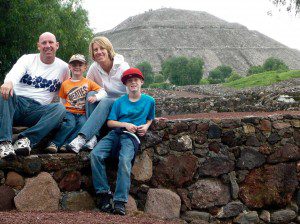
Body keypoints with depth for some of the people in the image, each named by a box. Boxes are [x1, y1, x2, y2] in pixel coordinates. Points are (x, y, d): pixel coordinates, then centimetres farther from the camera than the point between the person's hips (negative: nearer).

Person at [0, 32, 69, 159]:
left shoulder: (63, 67, 13)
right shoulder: (27, 59, 8)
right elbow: (14, 73, -14)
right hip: (16, 103, -1)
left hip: (37, 110, 1)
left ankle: (26, 139, -42)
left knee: (60, 109, -29)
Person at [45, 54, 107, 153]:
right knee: (70, 124, -32)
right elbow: (62, 101, 20)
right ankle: (54, 143, -26)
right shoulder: (65, 84, 14)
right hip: (69, 112, 0)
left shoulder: (88, 82, 11)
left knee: (83, 123, -32)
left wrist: (95, 97, -19)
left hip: (82, 114, 0)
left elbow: (103, 92, 2)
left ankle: (66, 144, -30)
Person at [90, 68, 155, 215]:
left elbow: (150, 119, 27)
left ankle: (120, 202, -34)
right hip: (115, 133, 3)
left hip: (131, 136, -3)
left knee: (125, 160, -34)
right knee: (95, 154, -25)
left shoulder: (149, 101, 16)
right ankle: (104, 193, -22)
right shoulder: (120, 102, 17)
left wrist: (146, 126, 5)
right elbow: (110, 122, 11)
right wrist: (125, 124, -4)